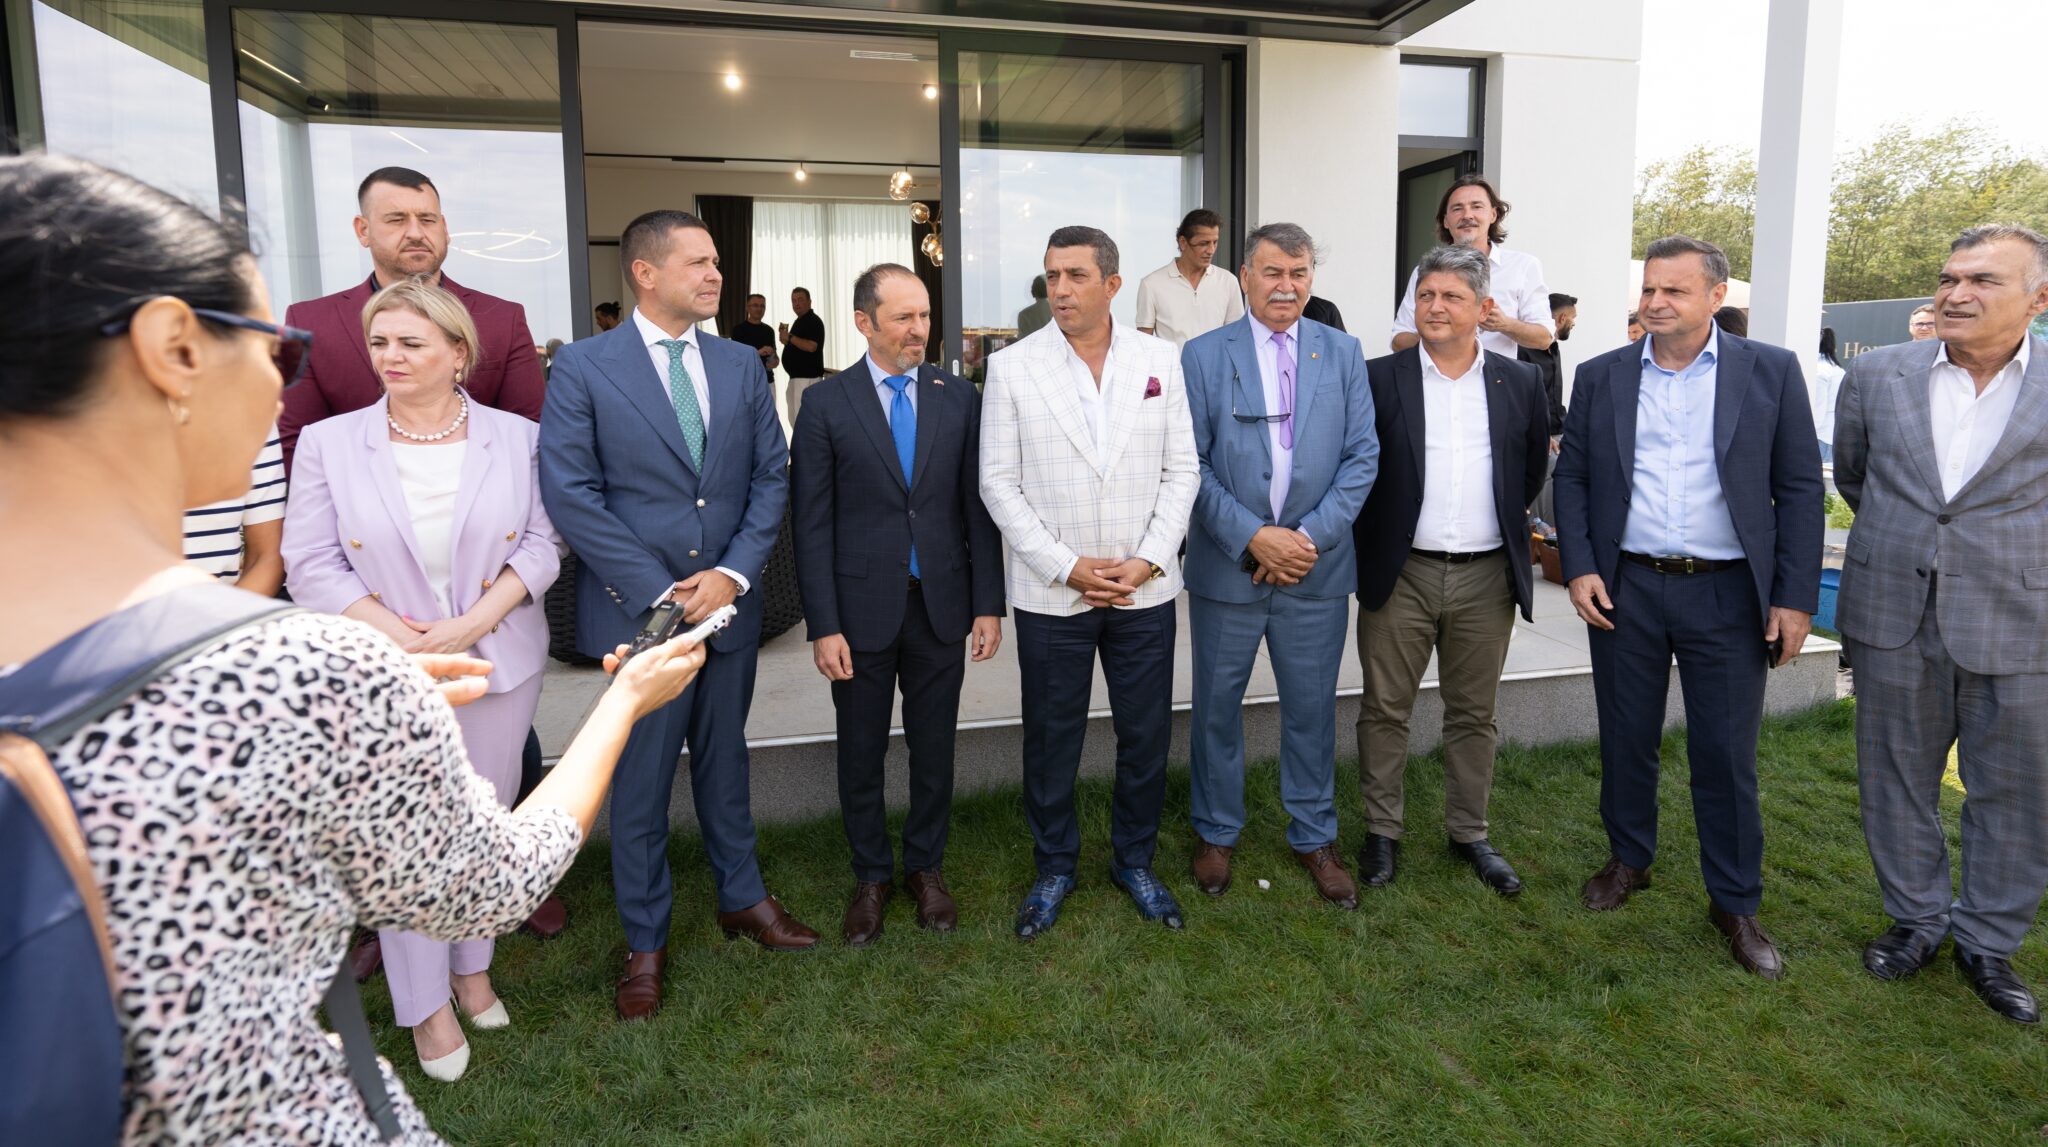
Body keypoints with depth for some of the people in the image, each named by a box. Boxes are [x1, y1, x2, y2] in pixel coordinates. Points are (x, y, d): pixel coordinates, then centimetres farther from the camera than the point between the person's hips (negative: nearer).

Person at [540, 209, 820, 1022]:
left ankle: (741, 897, 38)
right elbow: (570, 493, -12)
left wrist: (734, 572, -9)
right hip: (639, 609, -3)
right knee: (640, 780, 8)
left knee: (724, 760, 19)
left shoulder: (742, 365, 6)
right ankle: (645, 943, 26)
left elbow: (771, 476, 4)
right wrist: (658, 590, -16)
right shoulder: (584, 367, -6)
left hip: (728, 601, 4)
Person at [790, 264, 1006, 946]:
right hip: (862, 609, -1)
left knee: (934, 750, 13)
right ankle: (871, 877, 32)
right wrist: (824, 625, -10)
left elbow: (978, 506, 3)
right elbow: (811, 524, -5)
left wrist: (988, 604, -1)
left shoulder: (959, 398, 3)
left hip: (941, 607, 2)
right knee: (861, 754, 11)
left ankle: (926, 868, 34)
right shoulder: (826, 404, -4)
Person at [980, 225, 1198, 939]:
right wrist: (1067, 567, -11)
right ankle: (1054, 867, 31)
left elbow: (1181, 470, 3)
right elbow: (999, 483, -4)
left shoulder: (1160, 360, 3)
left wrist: (1148, 561, -9)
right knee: (1051, 739, 10)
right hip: (1051, 594, -1)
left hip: (1145, 588, 2)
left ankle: (1135, 861, 33)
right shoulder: (1012, 367, -2)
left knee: (1147, 737, 11)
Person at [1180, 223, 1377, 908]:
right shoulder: (1203, 356, -1)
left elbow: (1362, 455, 1)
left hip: (1316, 568, 2)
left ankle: (1313, 837, 30)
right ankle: (1216, 832, 30)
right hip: (1227, 567, -1)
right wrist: (1251, 536, -15)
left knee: (1312, 708, 12)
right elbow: (1192, 462, -6)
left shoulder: (1342, 353, 5)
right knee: (1217, 706, 11)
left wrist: (1313, 534, -11)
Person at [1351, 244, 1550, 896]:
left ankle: (1469, 833, 28)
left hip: (1487, 575, 2)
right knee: (1385, 710, 6)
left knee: (1474, 714, 13)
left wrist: (1506, 521, 15)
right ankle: (1381, 833, 22)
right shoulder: (1379, 379, -3)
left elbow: (1534, 468, 17)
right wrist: (1380, 529, 3)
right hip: (1400, 574, -2)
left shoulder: (1520, 383, 4)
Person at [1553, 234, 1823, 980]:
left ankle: (1735, 903, 21)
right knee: (1626, 738, 12)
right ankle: (1628, 860, 33)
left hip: (1727, 593, -1)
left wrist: (1796, 597, -5)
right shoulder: (1600, 377, 5)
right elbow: (1572, 478, 6)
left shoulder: (1771, 372, 1)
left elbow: (1799, 490, 0)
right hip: (1623, 588, 2)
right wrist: (1578, 568, -5)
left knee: (1727, 754, 5)